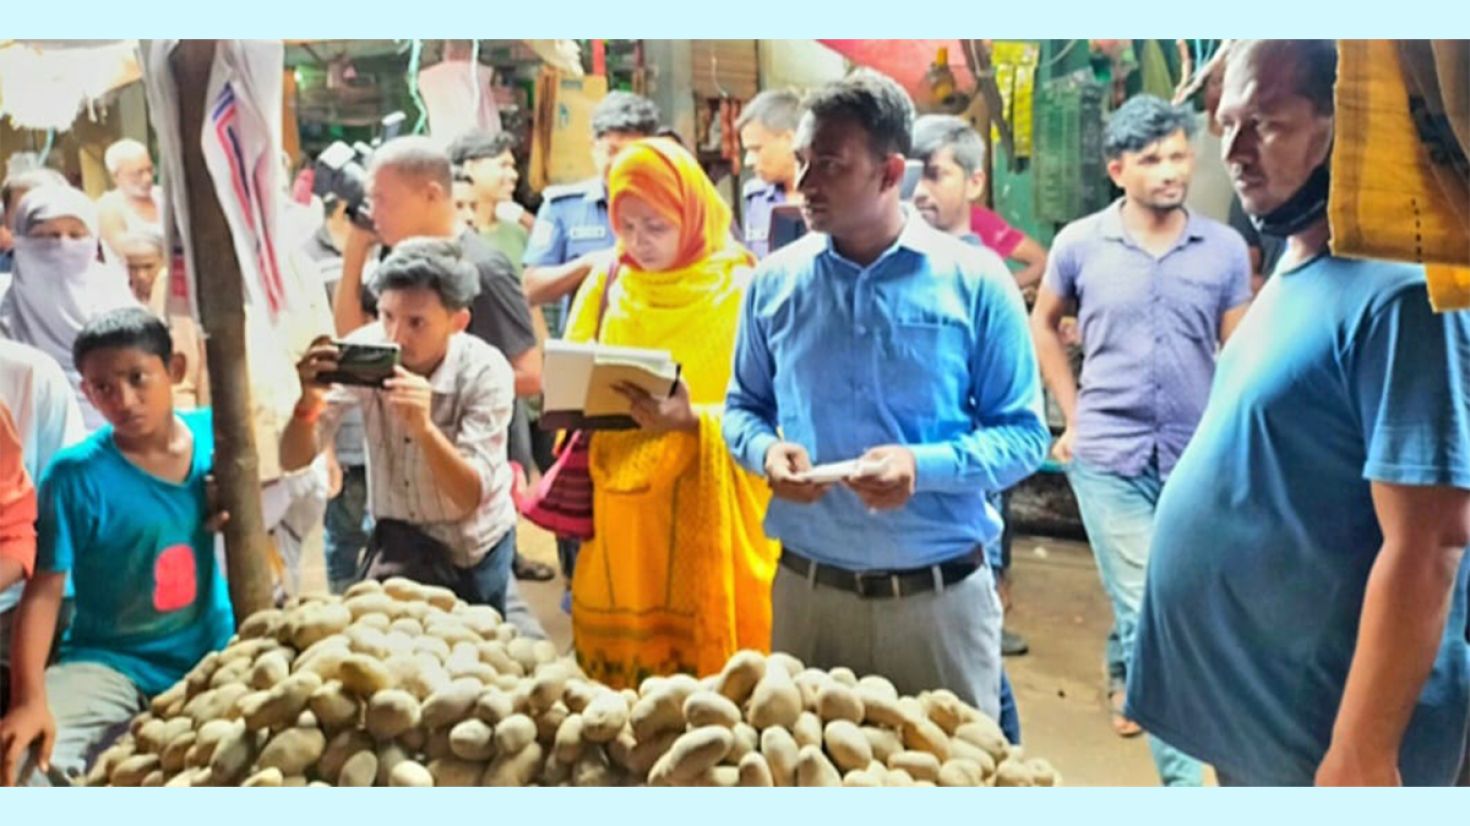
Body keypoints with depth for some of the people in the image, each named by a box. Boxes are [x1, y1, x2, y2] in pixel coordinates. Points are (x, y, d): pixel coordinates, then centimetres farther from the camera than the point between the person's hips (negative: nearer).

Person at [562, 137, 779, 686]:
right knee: (618, 658, 11)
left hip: (708, 515, -4)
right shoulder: (606, 285, 7)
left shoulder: (739, 288, -7)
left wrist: (692, 420, -28)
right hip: (620, 515, 4)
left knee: (704, 655, 2)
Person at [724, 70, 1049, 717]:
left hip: (940, 595, -2)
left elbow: (1024, 434, -4)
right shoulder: (775, 280, 3)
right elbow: (743, 408, 12)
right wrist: (767, 452, -11)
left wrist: (924, 465, -21)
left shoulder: (974, 280, -6)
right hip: (807, 590, 2)